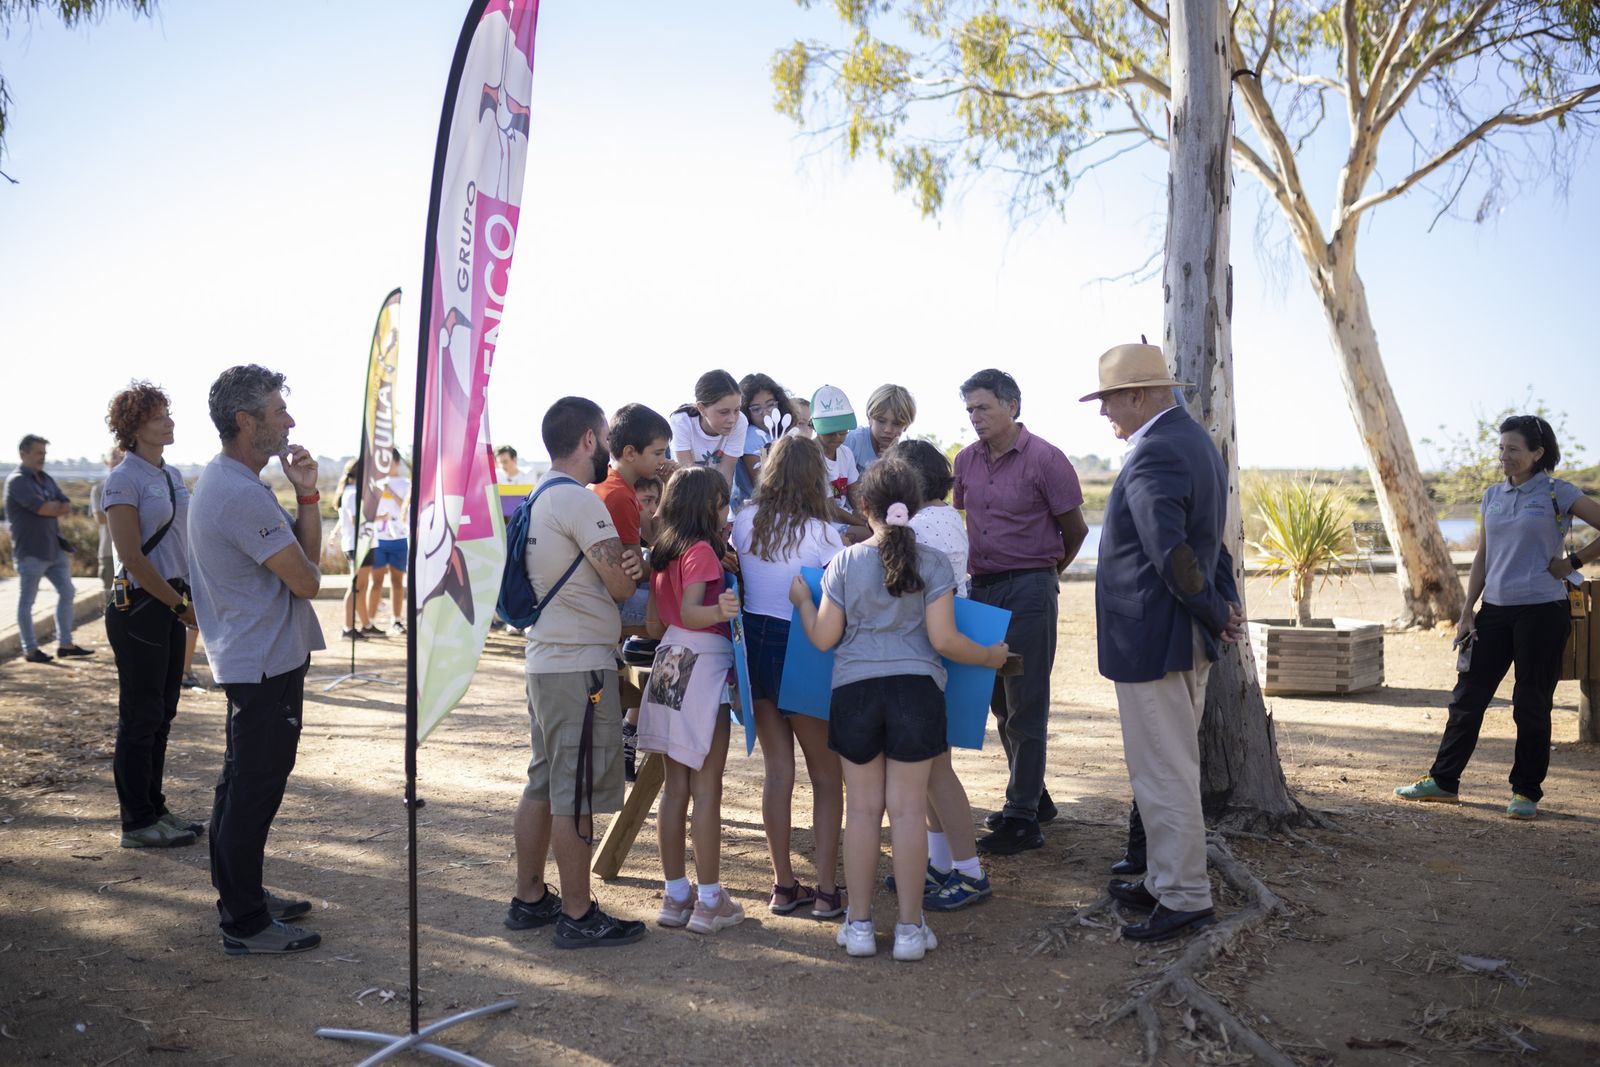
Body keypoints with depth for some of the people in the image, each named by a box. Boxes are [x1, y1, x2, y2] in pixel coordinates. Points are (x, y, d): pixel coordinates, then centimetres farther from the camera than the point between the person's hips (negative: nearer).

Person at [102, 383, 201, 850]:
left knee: (162, 714, 14)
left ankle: (154, 808, 24)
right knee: (140, 717, 0)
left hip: (171, 606, 8)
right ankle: (138, 823, 9)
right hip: (138, 606, -8)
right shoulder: (123, 480, -11)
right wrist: (182, 605, -14)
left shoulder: (172, 476, 13)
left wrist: (194, 597, 11)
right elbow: (132, 558, -16)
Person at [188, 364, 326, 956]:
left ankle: (241, 895, 32)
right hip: (266, 663, -11)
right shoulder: (244, 495, -22)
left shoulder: (222, 480, 13)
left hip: (247, 658, 11)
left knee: (243, 783, 19)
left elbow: (308, 553, 10)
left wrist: (306, 493, -5)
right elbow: (307, 579, -19)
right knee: (254, 789, -3)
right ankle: (245, 924, 6)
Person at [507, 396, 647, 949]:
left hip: (546, 660, 10)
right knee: (576, 793, -2)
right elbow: (623, 585, -17)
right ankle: (578, 916, 7)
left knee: (543, 785, 16)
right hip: (581, 666, -10)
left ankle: (529, 898, 26)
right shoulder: (578, 500, -16)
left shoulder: (537, 499, 15)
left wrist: (622, 570, -9)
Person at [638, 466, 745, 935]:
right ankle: (710, 901, 4)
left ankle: (675, 895, 18)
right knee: (707, 790, -2)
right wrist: (720, 610, -40)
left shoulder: (662, 553, 12)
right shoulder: (702, 549, -11)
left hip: (669, 663, 8)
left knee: (675, 787, 11)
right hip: (703, 665, -8)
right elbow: (690, 612, -22)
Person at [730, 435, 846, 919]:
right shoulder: (819, 532, -13)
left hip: (754, 642, 5)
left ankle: (784, 885, 20)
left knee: (776, 769, 13)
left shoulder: (744, 522, -1)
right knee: (827, 775, 9)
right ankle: (827, 889, 10)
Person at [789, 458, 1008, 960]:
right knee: (908, 809, 5)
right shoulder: (933, 564, -3)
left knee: (863, 807, 9)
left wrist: (803, 601, 20)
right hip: (916, 690, -1)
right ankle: (910, 927, 11)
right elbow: (944, 640, -7)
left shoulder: (845, 562, -1)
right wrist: (989, 655, 10)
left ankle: (859, 923, 16)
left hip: (854, 689, 1)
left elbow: (824, 638, 2)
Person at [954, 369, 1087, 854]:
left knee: (1025, 707, -1)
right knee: (1001, 701, 14)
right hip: (982, 587, 7)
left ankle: (1022, 819, 6)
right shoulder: (966, 460, 7)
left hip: (1028, 590, -6)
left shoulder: (1045, 459, -10)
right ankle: (1034, 796, 30)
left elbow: (1075, 530, -2)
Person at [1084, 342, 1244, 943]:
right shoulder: (1194, 441, 14)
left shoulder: (1154, 455, -20)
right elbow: (1210, 542, 17)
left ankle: (1185, 900, 10)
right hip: (1186, 640, 11)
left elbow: (1172, 555, -26)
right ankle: (1166, 882, 31)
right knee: (1170, 770, 19)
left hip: (1152, 640, -11)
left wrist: (1216, 613, -14)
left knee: (1164, 775, 0)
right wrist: (1226, 605, 10)